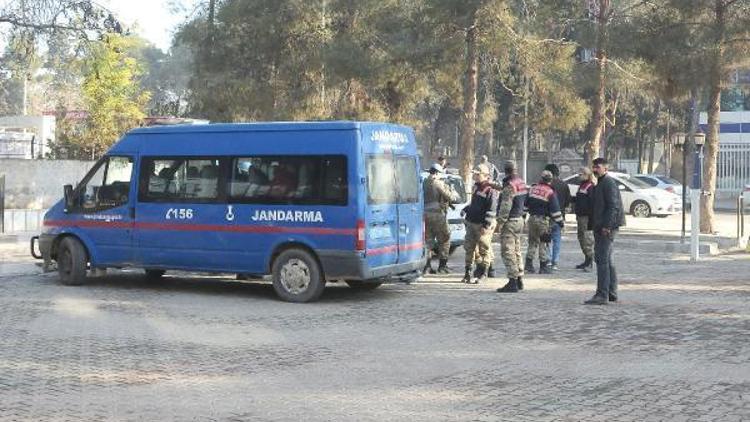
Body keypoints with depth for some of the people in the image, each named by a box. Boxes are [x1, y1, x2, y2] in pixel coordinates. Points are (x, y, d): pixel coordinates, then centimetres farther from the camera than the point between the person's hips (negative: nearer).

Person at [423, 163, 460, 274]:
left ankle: (427, 265, 8)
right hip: (437, 214, -6)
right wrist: (453, 192, 15)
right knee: (444, 240, 7)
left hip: (426, 214, 6)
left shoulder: (425, 183, 8)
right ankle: (442, 265, 8)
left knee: (429, 240, 12)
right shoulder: (439, 184, -11)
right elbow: (451, 197, -9)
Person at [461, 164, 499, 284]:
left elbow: (492, 210, -19)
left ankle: (482, 274, 9)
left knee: (483, 249, 0)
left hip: (483, 225, -9)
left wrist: (486, 224, -24)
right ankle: (468, 272, 21)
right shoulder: (476, 187, 16)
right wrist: (466, 210, 21)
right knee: (469, 247, 11)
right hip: (471, 223, 9)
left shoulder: (491, 190, -13)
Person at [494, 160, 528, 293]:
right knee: (516, 251, 17)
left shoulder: (509, 186, -18)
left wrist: (500, 222, -16)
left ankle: (513, 282, -9)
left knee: (508, 252, -7)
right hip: (520, 220, 10)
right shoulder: (522, 183, 11)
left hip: (510, 222, -10)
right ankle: (519, 279, 22)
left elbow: (505, 207, -21)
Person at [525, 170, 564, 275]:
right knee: (544, 243, 1)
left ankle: (529, 264, 13)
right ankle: (544, 266, 2)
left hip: (532, 218, 5)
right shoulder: (550, 192, -9)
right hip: (543, 219, -5)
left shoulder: (533, 189, 6)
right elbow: (555, 209, -9)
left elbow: (525, 203, 12)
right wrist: (560, 221, -3)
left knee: (532, 241, 14)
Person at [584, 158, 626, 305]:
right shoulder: (600, 184, 21)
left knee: (602, 260, -12)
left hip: (606, 228, -11)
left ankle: (602, 295, -13)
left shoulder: (609, 183, -11)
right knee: (607, 260, 14)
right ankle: (612, 293, 20)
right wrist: (593, 225, 20)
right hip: (601, 227, 11)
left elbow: (613, 206, -20)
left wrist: (606, 226, -24)